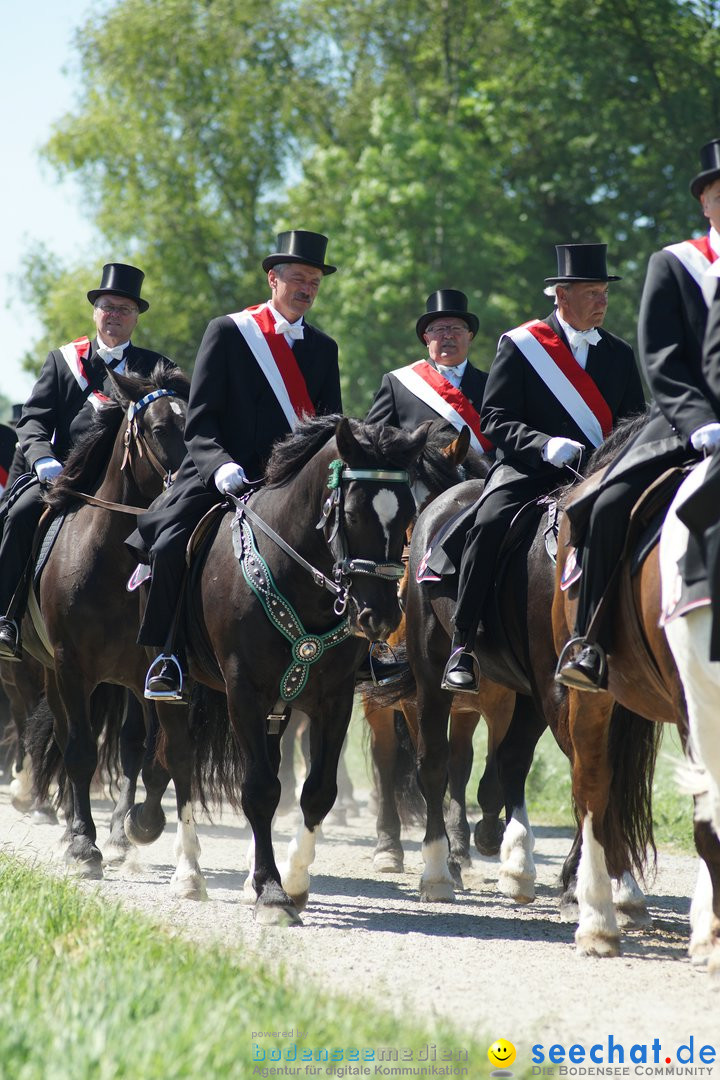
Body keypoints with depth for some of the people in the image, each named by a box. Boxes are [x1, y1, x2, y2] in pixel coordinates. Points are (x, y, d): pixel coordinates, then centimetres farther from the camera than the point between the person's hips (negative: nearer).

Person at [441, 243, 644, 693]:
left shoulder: (620, 354, 15)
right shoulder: (520, 345, 3)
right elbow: (494, 420, -3)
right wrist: (547, 446, -19)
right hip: (527, 470, -3)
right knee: (489, 525, -30)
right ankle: (463, 645, -23)